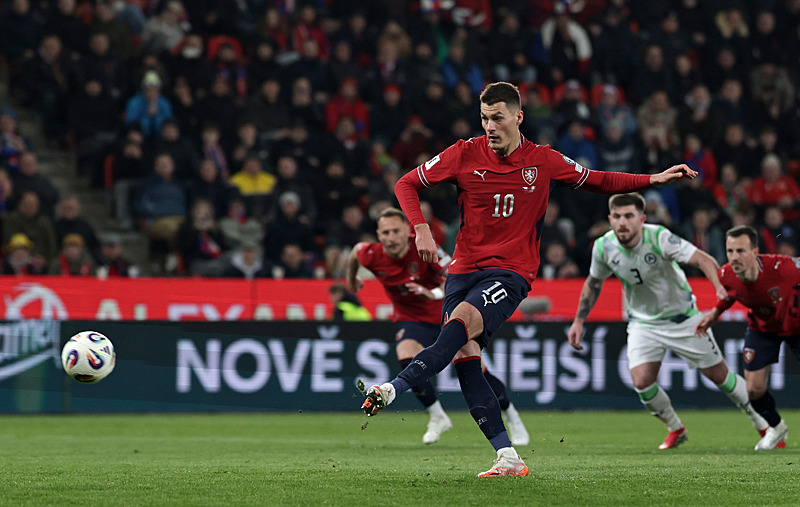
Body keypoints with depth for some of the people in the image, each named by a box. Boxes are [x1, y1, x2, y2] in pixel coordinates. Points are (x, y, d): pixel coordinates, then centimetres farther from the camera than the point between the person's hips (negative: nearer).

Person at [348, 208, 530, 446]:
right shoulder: (371, 255, -18)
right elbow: (355, 252, 7)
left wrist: (435, 293, -43)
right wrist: (352, 278, 23)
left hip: (447, 316, -2)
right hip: (412, 321, 2)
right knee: (407, 361, -28)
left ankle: (513, 419, 19)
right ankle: (437, 417, -7)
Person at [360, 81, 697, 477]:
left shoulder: (544, 161, 2)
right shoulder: (465, 154, 1)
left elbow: (597, 181, 17)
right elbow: (407, 184, 9)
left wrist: (654, 179, 9)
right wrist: (420, 229, -7)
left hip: (510, 272, -2)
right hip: (464, 268, 2)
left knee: (460, 322, -30)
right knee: (466, 357, -12)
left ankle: (392, 390, -40)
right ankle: (508, 458, -10)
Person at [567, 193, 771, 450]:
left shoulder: (659, 238, -27)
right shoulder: (603, 247, -15)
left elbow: (704, 260, -33)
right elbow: (593, 283, 6)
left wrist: (720, 287, -51)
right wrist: (579, 320, 4)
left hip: (683, 318, -3)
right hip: (642, 322, 3)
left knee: (718, 374, 2)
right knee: (641, 381, -15)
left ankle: (763, 423, 24)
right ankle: (675, 429, 13)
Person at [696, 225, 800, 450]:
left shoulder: (782, 267, -39)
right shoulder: (726, 276, -24)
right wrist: (714, 314, -9)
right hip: (762, 328, 3)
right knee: (754, 390, -1)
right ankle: (775, 428, 31)